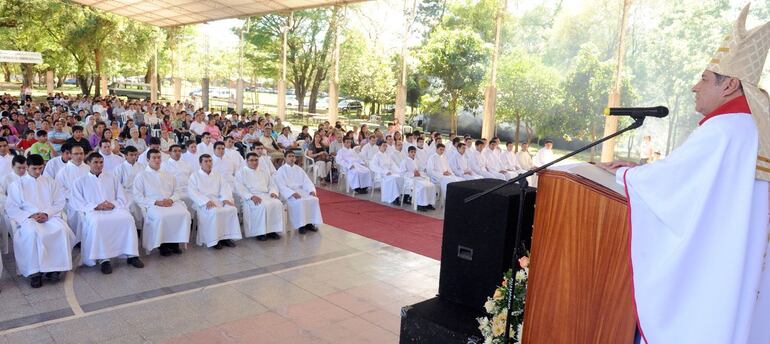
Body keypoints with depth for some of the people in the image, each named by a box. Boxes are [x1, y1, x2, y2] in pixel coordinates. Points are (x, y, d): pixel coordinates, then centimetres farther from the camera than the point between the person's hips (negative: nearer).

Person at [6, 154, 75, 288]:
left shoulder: (51, 183, 20)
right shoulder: (17, 185, 16)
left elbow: (59, 203, 11)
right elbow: (11, 208, 6)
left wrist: (47, 214, -9)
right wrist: (30, 216, -11)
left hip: (50, 217, 1)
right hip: (27, 219, -1)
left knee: (62, 230, -33)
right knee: (32, 233, -38)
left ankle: (55, 267, -28)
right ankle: (35, 272, -34)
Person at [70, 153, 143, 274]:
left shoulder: (112, 178, 22)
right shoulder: (80, 182, 16)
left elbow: (122, 199, 15)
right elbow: (78, 204, 4)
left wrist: (113, 204, -8)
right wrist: (96, 206, -12)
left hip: (114, 209, 2)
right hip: (93, 211, -2)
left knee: (128, 218, -31)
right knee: (96, 222, -38)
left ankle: (131, 255, -27)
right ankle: (103, 259, -35)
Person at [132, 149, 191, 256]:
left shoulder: (167, 175, 24)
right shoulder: (141, 176, 9)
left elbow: (176, 191, 19)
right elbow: (137, 197, -1)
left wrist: (171, 200, -5)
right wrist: (156, 202, -12)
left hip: (170, 203, 4)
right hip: (152, 205, -4)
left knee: (185, 213, -27)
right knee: (161, 216, -37)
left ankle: (175, 242, -14)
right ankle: (163, 245, -18)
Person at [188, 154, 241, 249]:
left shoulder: (217, 175, 24)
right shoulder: (195, 176, 11)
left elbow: (225, 187, 11)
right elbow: (192, 192, -4)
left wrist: (226, 199, -12)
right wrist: (206, 201, -19)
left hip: (218, 201, 4)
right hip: (203, 204, -4)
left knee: (232, 209, -26)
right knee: (214, 212, -36)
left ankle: (226, 236, -20)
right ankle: (213, 240, -26)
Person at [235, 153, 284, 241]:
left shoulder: (264, 172, 26)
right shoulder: (241, 172, 10)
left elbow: (272, 185, 21)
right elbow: (240, 189, -4)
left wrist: (273, 192, -3)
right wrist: (252, 196, -20)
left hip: (266, 195, 5)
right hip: (250, 198, -4)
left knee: (277, 204, -27)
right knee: (263, 206, -36)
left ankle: (272, 230, -21)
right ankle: (260, 232, -26)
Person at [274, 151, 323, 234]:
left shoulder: (299, 169, 16)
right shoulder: (281, 171, 1)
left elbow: (307, 182, 10)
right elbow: (281, 186, -10)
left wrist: (312, 190, -11)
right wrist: (293, 193, -24)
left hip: (301, 190, 5)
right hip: (289, 193, -5)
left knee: (314, 199, -22)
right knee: (300, 202, -34)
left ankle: (310, 223, -15)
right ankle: (301, 225, -23)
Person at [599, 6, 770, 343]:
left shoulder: (722, 130, -19)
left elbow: (664, 179, -14)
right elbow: (688, 174, 16)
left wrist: (622, 173, 3)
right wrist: (640, 167, 12)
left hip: (703, 270, -9)